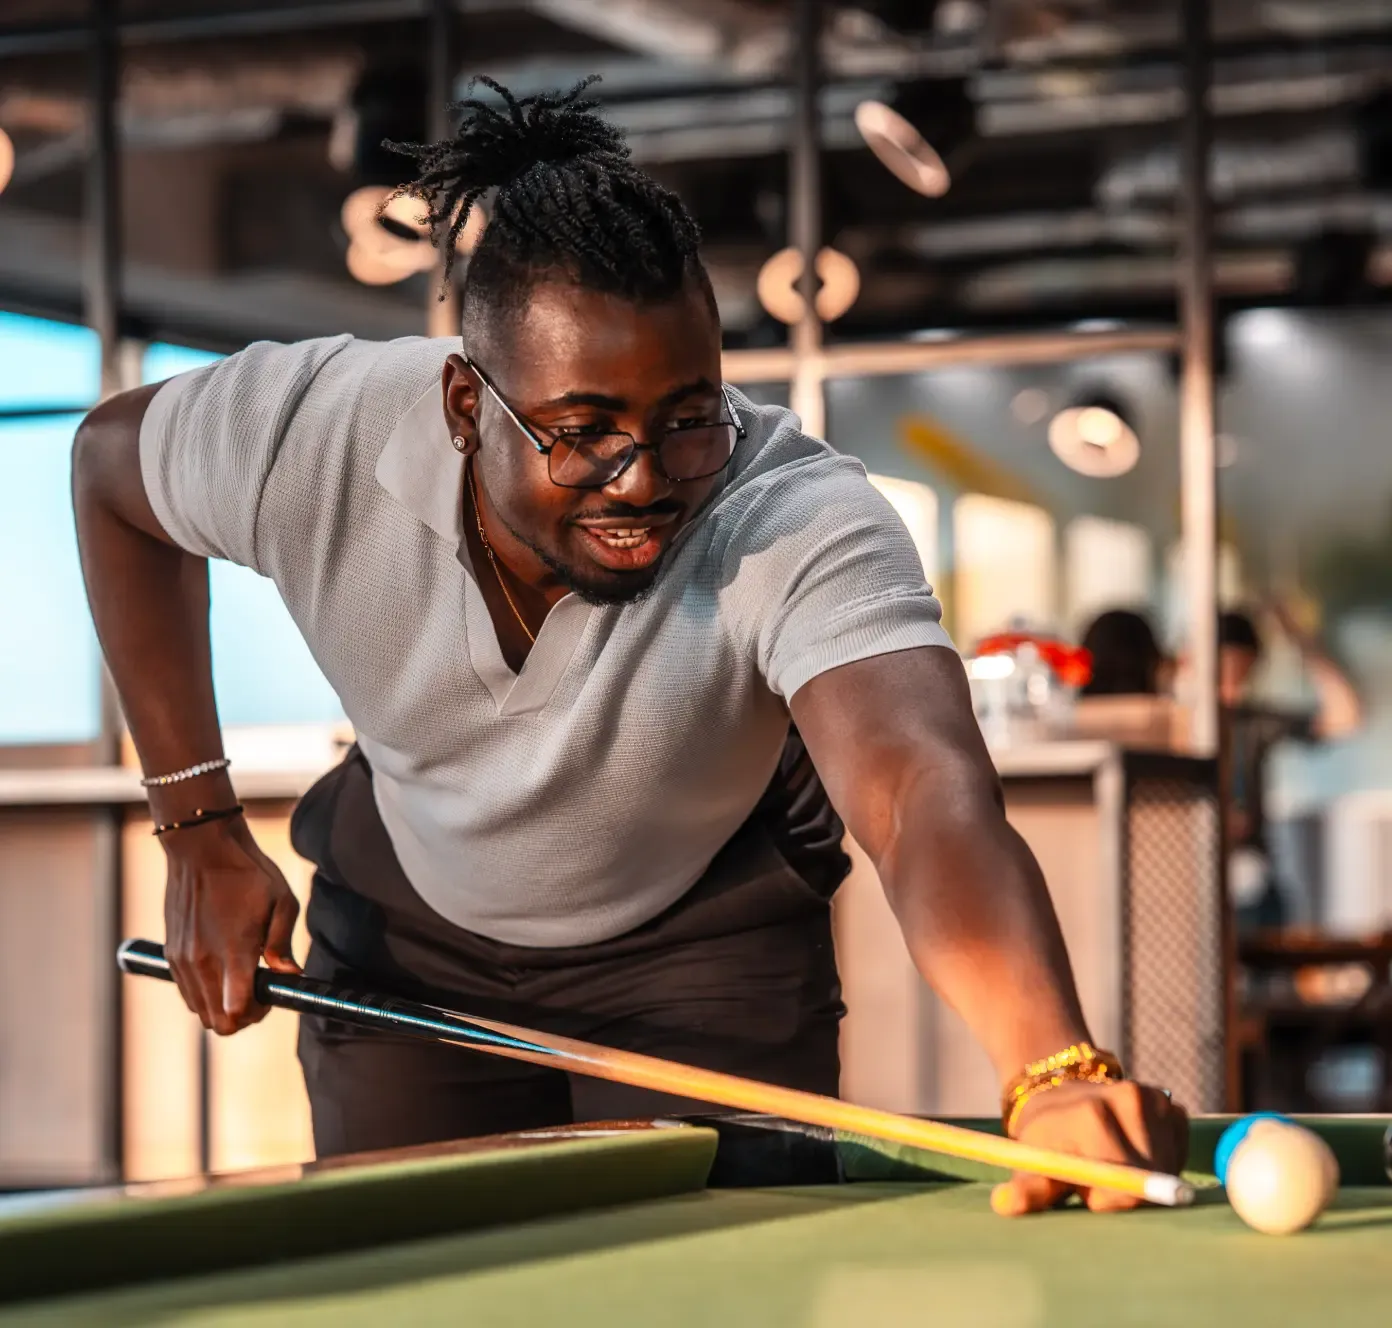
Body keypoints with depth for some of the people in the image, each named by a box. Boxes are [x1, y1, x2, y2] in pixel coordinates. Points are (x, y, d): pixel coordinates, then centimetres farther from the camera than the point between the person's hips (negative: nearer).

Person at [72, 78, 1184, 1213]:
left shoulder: (803, 524, -39)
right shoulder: (314, 438, -30)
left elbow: (926, 795, -57)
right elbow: (112, 457, -7)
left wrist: (1057, 1070, -77)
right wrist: (200, 826, -11)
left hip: (707, 938, -2)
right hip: (410, 929, 2)